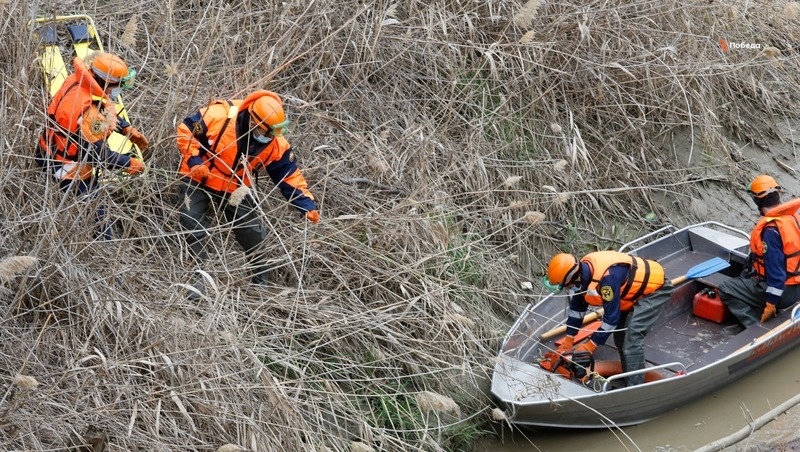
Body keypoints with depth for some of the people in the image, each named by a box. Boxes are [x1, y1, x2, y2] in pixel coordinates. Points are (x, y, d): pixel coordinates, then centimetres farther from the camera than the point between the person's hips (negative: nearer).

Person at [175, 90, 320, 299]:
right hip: (197, 180, -3)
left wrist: (308, 205, -19)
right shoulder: (219, 115, -29)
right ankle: (201, 276, -3)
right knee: (192, 223, -17)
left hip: (233, 189, 3)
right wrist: (194, 160, -26)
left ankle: (261, 281, 23)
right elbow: (186, 130, -18)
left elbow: (290, 177, -10)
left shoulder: (275, 145, -17)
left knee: (253, 234, 2)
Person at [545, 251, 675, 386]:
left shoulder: (607, 277, -37)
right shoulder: (581, 272, -10)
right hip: (636, 288, 9)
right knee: (620, 335, 10)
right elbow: (576, 308, 3)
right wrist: (567, 343, 5)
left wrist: (589, 346, -21)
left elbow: (611, 317, -30)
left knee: (632, 336, -19)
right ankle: (628, 381, 22)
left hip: (656, 288, -9)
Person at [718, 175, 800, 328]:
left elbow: (776, 270, -26)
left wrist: (771, 304, -20)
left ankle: (757, 327, -8)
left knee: (725, 289, 3)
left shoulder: (771, 229, -26)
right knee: (746, 275, 31)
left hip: (782, 292, -9)